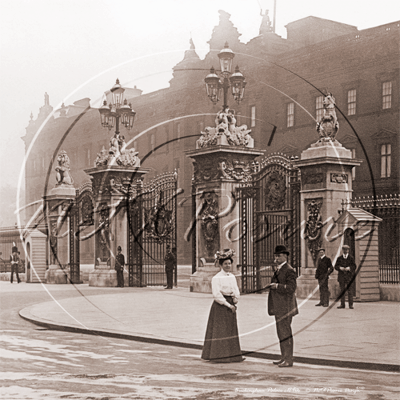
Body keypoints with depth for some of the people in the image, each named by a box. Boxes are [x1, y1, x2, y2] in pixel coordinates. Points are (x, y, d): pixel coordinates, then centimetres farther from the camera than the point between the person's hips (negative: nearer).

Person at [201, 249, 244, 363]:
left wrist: (235, 299, -9)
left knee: (231, 330, 8)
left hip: (230, 305, 7)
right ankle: (219, 355, 1)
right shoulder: (216, 278, -10)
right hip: (220, 306, -7)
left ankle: (231, 355, 14)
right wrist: (228, 305, -16)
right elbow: (216, 294, -16)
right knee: (220, 331, -4)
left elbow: (236, 290, 13)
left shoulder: (232, 276, 12)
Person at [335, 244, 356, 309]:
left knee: (350, 291, -4)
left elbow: (354, 267, -1)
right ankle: (342, 304, 8)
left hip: (349, 277, -2)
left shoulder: (351, 258, 6)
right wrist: (340, 268, -15)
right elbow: (336, 266, 5)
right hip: (341, 277, 2)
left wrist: (349, 268, -19)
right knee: (342, 291, 3)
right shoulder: (339, 258, 11)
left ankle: (350, 305, 0)